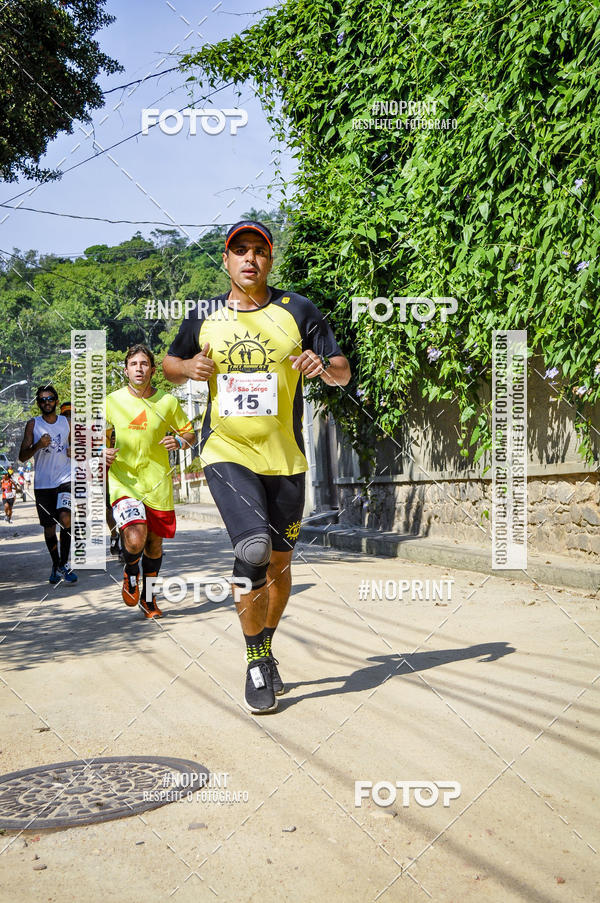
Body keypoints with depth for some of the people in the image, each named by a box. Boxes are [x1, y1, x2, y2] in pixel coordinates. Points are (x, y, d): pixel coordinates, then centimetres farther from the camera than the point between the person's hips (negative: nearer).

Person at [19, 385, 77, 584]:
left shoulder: (67, 423, 7)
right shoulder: (33, 424, 2)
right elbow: (22, 457, -2)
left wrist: (74, 452, -3)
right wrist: (38, 445, -21)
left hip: (65, 480, 0)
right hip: (42, 483, 1)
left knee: (65, 519, -21)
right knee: (49, 528, 7)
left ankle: (64, 564, -12)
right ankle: (55, 565, 26)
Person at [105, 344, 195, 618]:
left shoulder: (168, 402, 2)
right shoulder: (112, 401, 0)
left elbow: (190, 434, 12)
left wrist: (179, 441, -11)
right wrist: (103, 453, -11)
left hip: (158, 483, 2)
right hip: (123, 481, -2)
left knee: (154, 544, 11)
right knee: (135, 539, -21)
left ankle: (148, 597, 35)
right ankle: (131, 572, 14)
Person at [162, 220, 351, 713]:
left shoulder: (298, 311, 1)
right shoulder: (204, 317, 4)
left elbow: (343, 372, 4)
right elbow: (170, 364, 18)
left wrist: (322, 365, -18)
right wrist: (191, 367, -4)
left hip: (285, 458, 2)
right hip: (227, 453, -1)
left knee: (280, 562, 11)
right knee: (253, 549, -21)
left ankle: (265, 649, 34)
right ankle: (256, 659, -3)